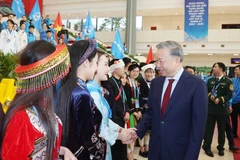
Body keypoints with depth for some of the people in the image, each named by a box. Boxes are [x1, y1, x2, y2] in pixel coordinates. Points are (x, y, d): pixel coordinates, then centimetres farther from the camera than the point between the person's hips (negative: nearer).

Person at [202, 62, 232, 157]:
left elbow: (229, 95, -9)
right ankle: (207, 147, 16)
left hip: (222, 109, -2)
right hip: (211, 108, 2)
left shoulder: (227, 81, -4)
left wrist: (220, 99, -23)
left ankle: (221, 148, 27)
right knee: (209, 129, 5)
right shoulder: (210, 80, 9)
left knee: (221, 130, 11)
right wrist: (210, 95, -12)